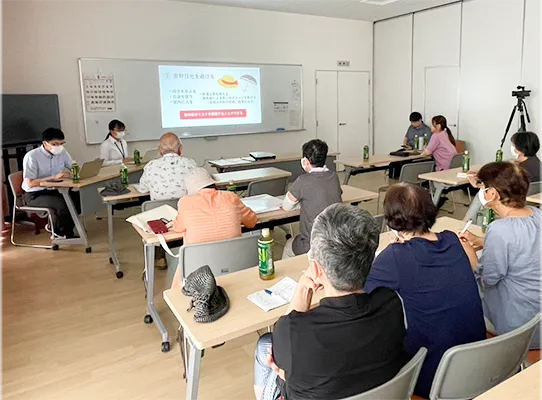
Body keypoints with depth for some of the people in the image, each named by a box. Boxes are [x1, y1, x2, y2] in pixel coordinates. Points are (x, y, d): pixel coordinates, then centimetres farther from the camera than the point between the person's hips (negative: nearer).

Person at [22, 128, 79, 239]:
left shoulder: (62, 152, -1)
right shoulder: (31, 156, -17)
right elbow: (30, 183, -21)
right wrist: (54, 177, -30)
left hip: (54, 190, 6)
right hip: (34, 195, -6)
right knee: (62, 204, -31)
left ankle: (57, 230, 1)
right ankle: (65, 233, -2)